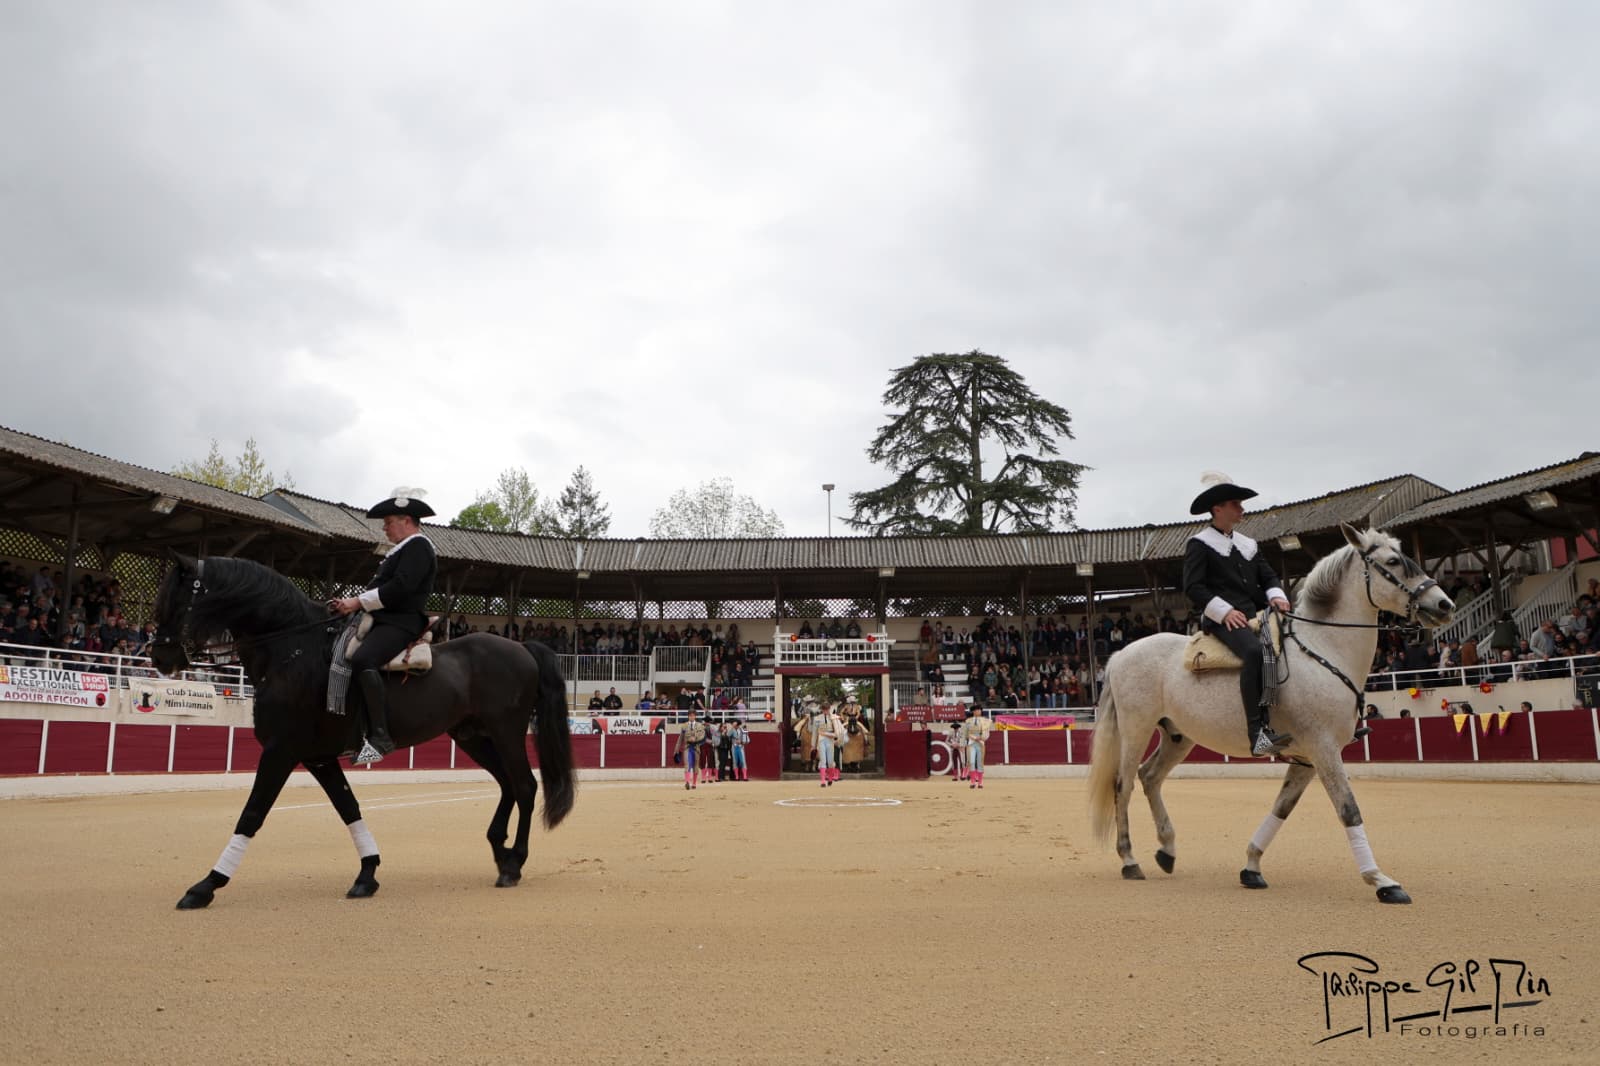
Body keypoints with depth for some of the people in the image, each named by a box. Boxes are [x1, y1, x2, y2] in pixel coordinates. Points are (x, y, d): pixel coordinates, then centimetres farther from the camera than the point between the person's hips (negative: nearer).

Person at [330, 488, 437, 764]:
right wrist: (353, 603, 6)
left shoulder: (418, 546, -8)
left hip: (401, 623, -12)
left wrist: (358, 602, -15)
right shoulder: (403, 550, 24)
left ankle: (380, 736, -35)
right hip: (385, 620, 12)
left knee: (362, 660, -33)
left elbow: (399, 588, -20)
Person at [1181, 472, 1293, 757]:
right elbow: (1193, 588, -7)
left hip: (1256, 615, 8)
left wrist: (1276, 596, -2)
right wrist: (1224, 611, -18)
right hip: (1223, 619, -8)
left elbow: (1268, 577, 21)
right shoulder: (1199, 545, 1)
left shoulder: (1248, 544, 23)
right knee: (1255, 651, -35)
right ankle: (1258, 732, -42)